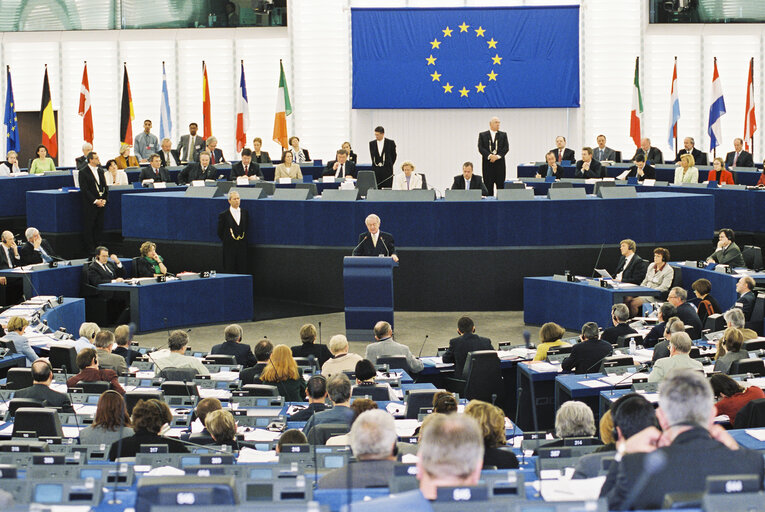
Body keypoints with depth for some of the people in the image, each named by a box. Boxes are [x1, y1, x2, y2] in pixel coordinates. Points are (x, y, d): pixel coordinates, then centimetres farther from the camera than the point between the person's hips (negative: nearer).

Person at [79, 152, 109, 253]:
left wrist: (104, 199, -1)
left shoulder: (100, 171, 14)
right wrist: (95, 201, -14)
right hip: (89, 204, -6)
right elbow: (84, 189, -11)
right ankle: (89, 249, 3)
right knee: (88, 227, -2)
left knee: (100, 227, 7)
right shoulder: (83, 172, -6)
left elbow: (105, 186, 15)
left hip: (101, 203, 6)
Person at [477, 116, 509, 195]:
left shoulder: (503, 135, 10)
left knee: (500, 185, -1)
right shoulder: (482, 135, 7)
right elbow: (480, 148, -3)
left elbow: (506, 148, 1)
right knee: (488, 186, -2)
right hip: (487, 163, -1)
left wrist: (497, 156, -14)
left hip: (499, 162, 1)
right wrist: (490, 156, -17)